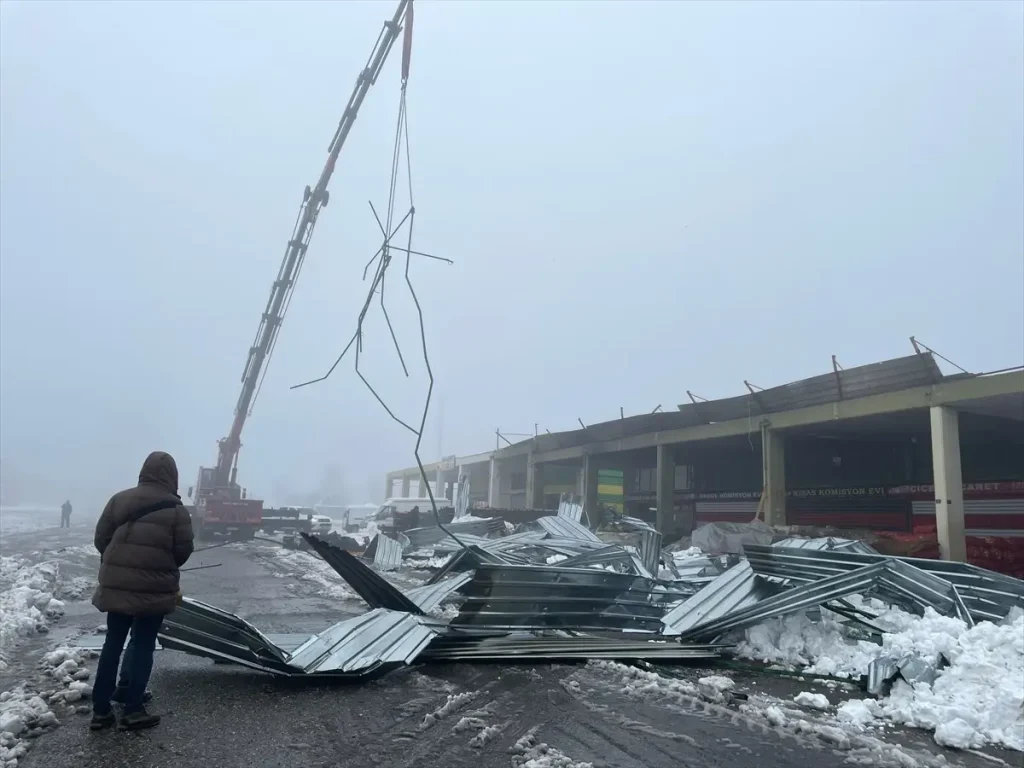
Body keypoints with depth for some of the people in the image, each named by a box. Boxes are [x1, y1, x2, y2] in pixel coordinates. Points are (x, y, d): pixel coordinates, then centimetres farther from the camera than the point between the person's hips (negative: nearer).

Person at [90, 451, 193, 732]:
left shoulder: (119, 499, 1)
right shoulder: (176, 509, -9)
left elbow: (100, 539, 6)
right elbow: (183, 551, -6)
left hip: (115, 584, 4)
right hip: (154, 588, -4)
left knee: (113, 642, 14)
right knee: (143, 644, 7)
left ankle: (101, 710, 18)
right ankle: (133, 710, 9)